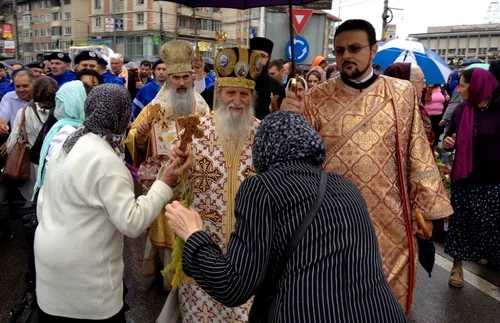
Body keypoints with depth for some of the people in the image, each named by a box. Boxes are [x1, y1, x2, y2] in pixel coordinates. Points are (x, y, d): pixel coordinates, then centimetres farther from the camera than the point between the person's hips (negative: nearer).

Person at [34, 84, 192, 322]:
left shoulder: (67, 145, 3)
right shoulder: (106, 160, -24)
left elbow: (43, 200, 12)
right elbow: (131, 222, -25)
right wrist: (164, 185, -22)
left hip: (50, 253, 8)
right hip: (83, 269, -8)